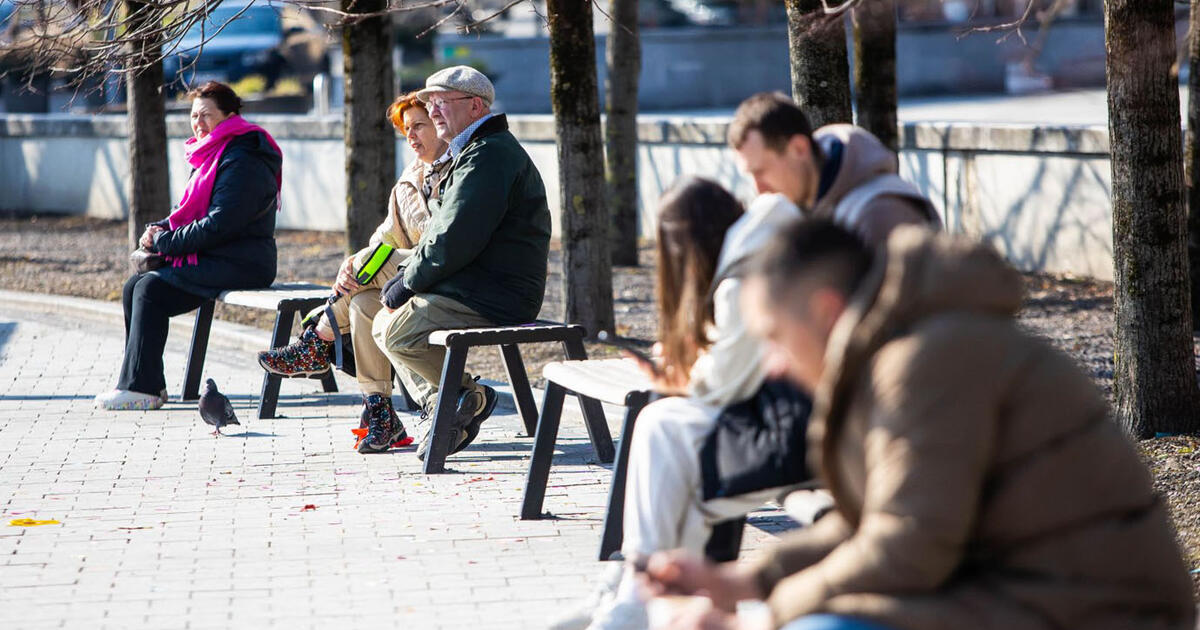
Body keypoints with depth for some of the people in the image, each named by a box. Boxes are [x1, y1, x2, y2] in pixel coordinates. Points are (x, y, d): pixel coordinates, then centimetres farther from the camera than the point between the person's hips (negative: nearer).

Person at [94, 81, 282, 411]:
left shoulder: (241, 162, -15)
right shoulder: (213, 156, 18)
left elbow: (219, 225, -22)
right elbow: (189, 213, 24)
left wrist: (164, 242, -15)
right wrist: (160, 229, 2)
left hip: (240, 265, -10)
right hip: (215, 260, 10)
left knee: (152, 289, -20)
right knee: (136, 285, -2)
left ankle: (142, 389, -17)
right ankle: (148, 383, -3)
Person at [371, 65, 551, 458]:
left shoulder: (489, 156, -15)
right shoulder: (471, 153, 21)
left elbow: (455, 242, -22)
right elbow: (441, 235, 23)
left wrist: (406, 285, -11)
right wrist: (407, 280, 8)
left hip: (493, 300, -11)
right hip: (475, 291, 11)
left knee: (398, 333, -20)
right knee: (384, 323, 12)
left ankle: (471, 397, -5)